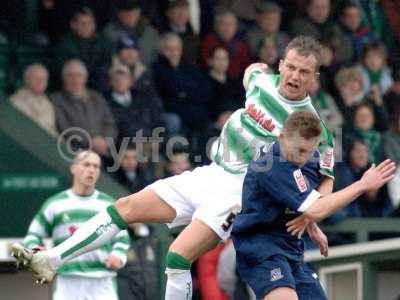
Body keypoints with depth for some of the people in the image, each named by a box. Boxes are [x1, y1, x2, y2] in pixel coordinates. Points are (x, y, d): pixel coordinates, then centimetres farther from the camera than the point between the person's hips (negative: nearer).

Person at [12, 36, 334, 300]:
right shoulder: (263, 81, 1)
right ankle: (51, 260, 6)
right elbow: (255, 68, 27)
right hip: (208, 174, 7)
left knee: (178, 257, -22)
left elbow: (326, 180, -8)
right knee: (126, 207, 2)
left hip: (237, 192, -7)